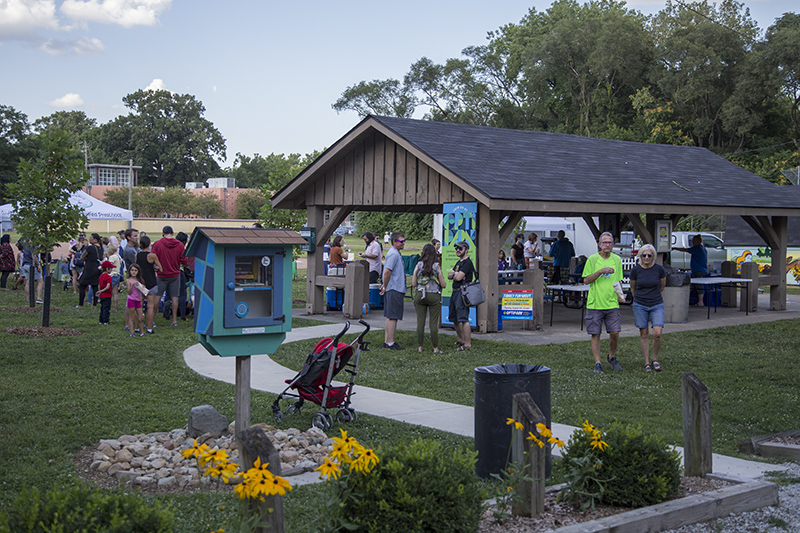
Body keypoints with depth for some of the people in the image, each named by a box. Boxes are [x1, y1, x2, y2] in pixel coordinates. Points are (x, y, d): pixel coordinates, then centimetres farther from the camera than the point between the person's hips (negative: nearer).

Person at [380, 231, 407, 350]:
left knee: (390, 317, 12)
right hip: (395, 290, -10)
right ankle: (390, 342, -6)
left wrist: (385, 286, 21)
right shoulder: (393, 254, -15)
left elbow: (387, 272, 27)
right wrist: (385, 286, -13)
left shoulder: (396, 253, 19)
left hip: (395, 289, 10)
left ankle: (387, 341, 17)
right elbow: (387, 272, -22)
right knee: (393, 317, -8)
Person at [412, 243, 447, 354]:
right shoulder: (437, 267, -6)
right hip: (434, 296, -2)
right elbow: (443, 284, -3)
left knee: (420, 322, 7)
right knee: (434, 323, 3)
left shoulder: (418, 266, -2)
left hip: (420, 295, 2)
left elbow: (413, 284, 2)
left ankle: (420, 347, 9)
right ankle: (435, 348, 5)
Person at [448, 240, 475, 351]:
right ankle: (461, 340, 28)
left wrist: (454, 274, 3)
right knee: (454, 318, 16)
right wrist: (455, 274, -6)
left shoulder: (467, 262, -10)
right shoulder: (459, 263, 21)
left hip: (462, 292, -10)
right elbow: (449, 276, 14)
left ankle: (468, 343, -15)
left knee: (463, 319, -15)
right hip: (455, 292, 10)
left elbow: (459, 277, -18)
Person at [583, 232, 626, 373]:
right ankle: (597, 363, 8)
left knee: (615, 332, -3)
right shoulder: (592, 259, -1)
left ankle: (612, 357, 21)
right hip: (595, 303, -2)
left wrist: (619, 295, 1)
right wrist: (600, 271, -15)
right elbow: (586, 280, -3)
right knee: (595, 334, 0)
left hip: (612, 303, 2)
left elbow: (618, 281, 17)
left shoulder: (617, 260, 10)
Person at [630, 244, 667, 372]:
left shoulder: (659, 269, -6)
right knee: (644, 334, 3)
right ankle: (647, 362, 13)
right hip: (640, 306, 0)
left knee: (657, 333, -12)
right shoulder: (636, 270, -5)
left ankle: (655, 359, 9)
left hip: (657, 305, 0)